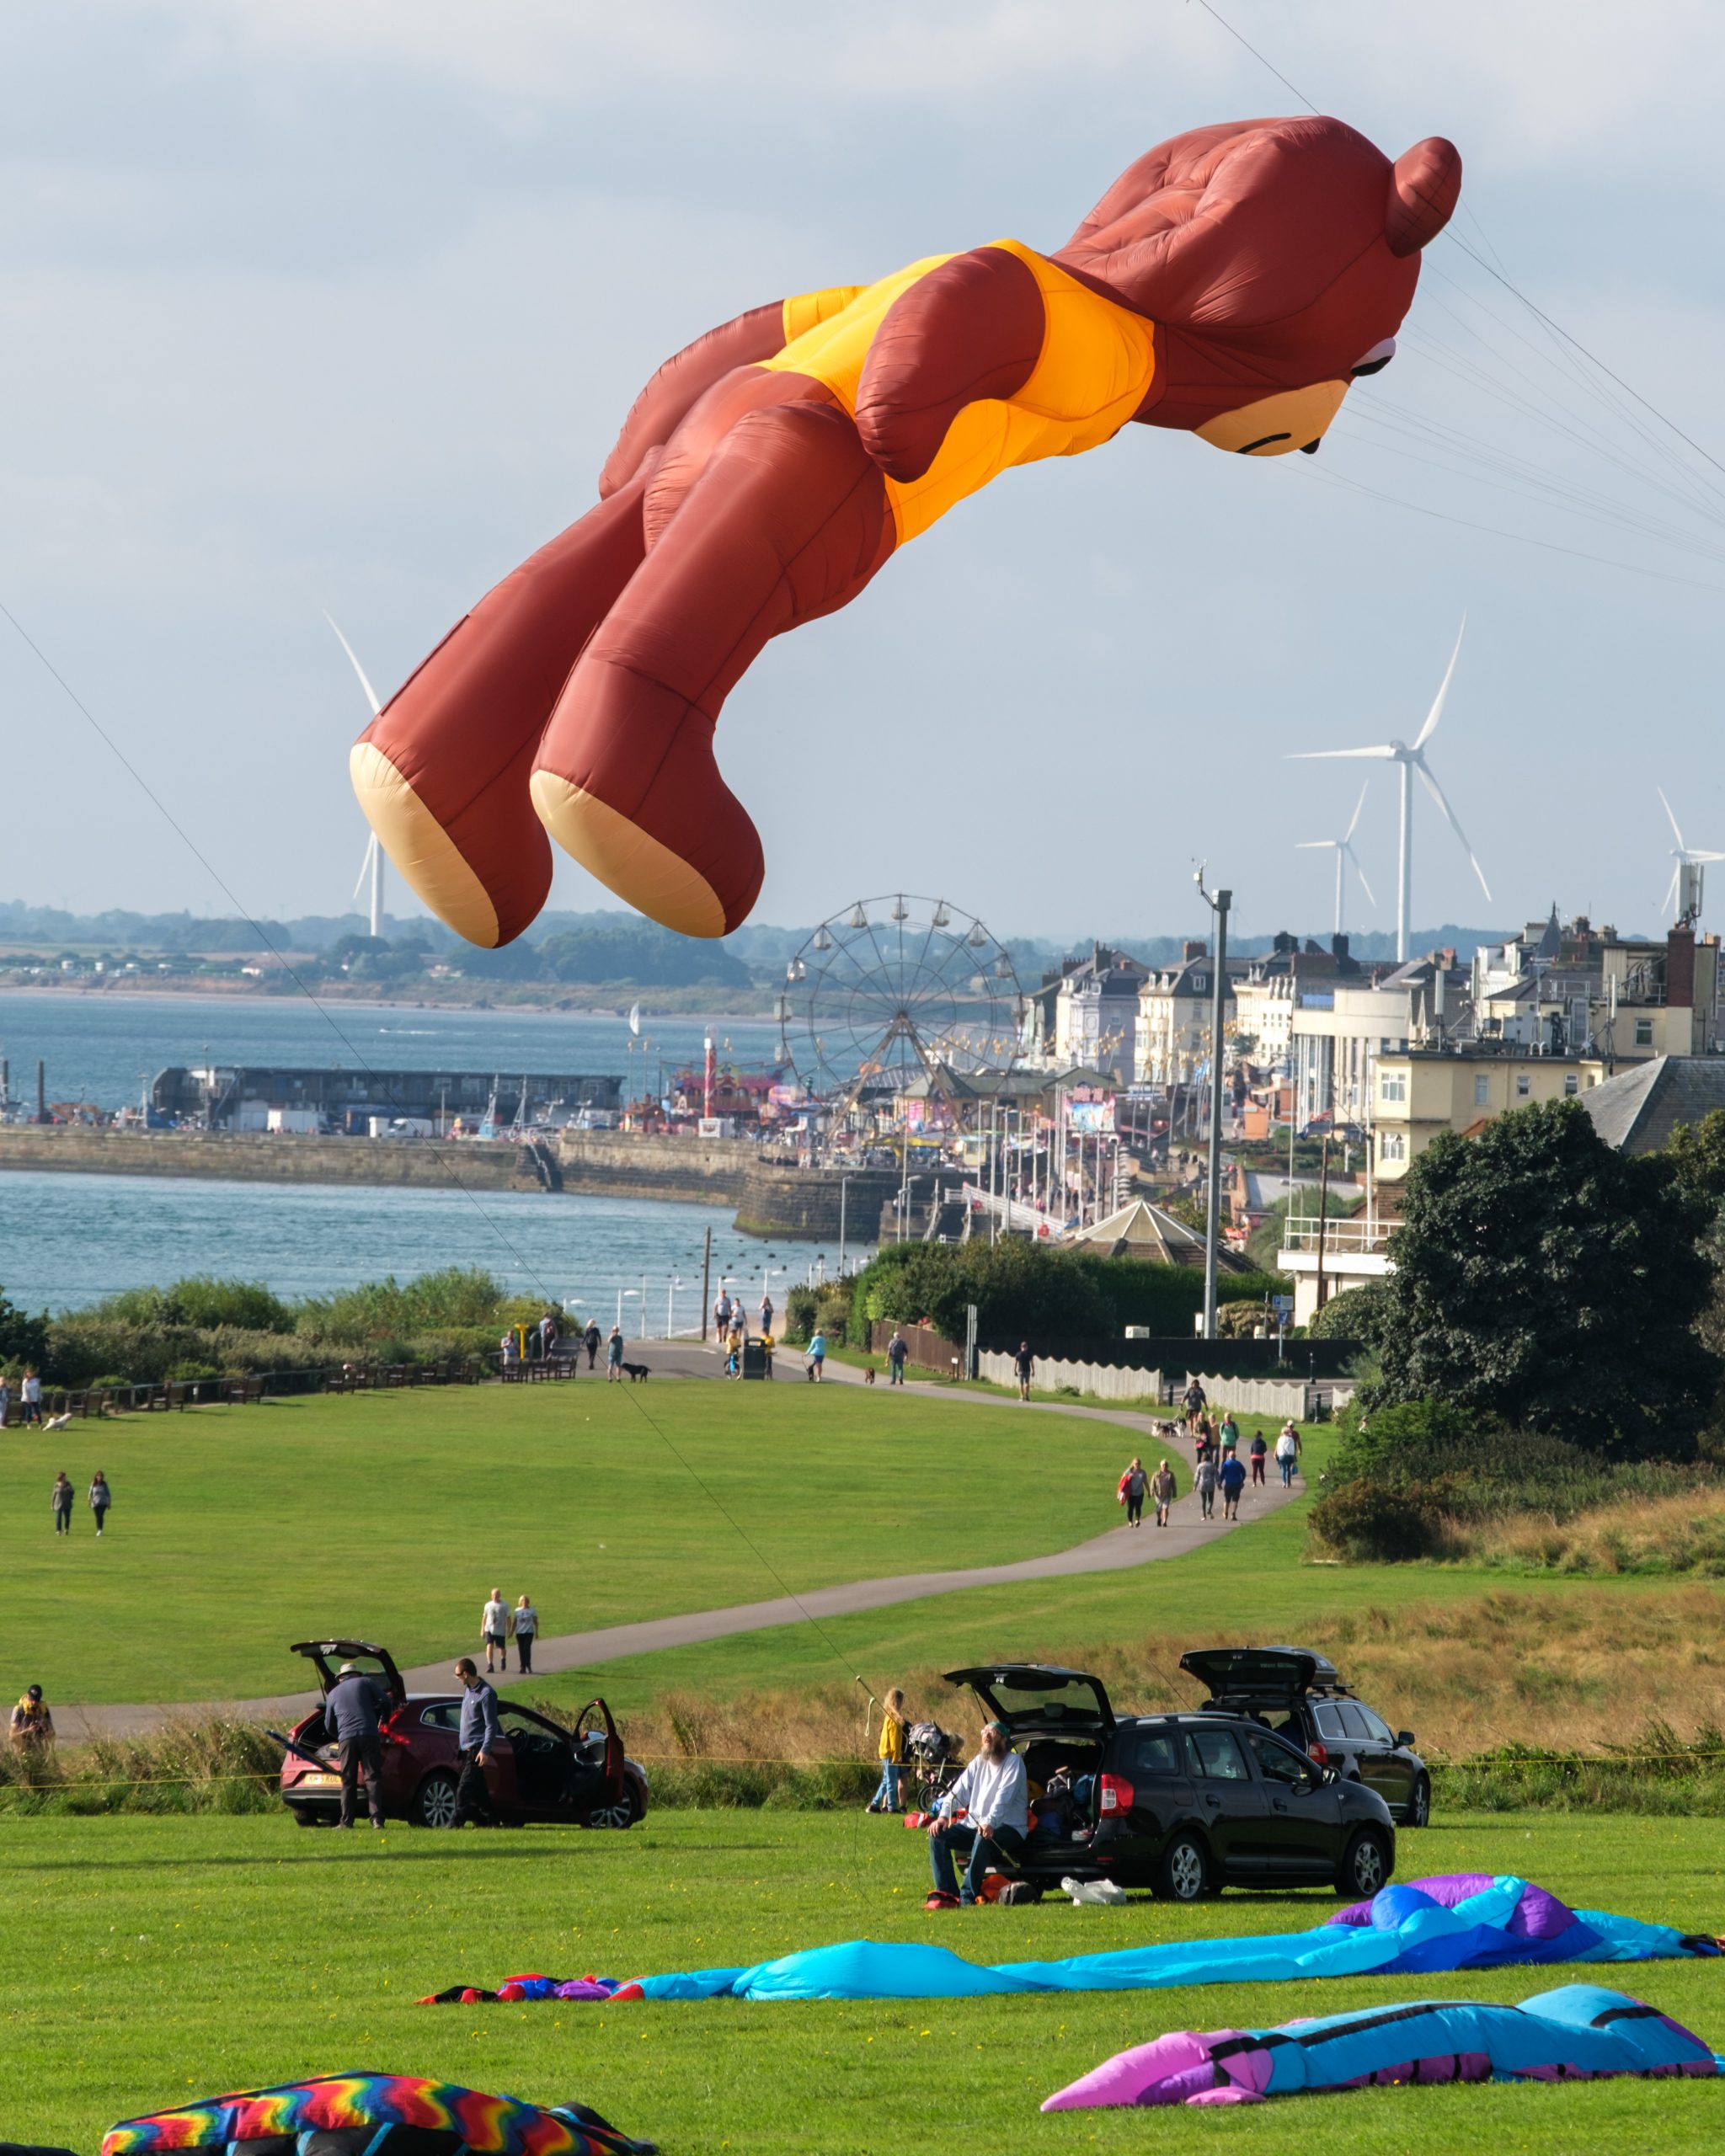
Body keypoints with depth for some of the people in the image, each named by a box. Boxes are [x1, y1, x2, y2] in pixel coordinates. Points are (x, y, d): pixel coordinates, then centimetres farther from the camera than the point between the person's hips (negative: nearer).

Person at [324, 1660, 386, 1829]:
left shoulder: (334, 1693, 20)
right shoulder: (366, 1683, 13)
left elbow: (329, 1726, 24)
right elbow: (384, 1703, 12)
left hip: (346, 1739, 1)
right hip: (369, 1735, -1)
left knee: (348, 1781, 5)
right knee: (373, 1777, -2)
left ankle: (347, 1820, 0)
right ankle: (376, 1818, -12)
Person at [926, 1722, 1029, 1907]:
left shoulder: (1013, 1762, -6)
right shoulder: (979, 1762, 14)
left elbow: (1004, 1796, -20)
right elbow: (959, 1790, 7)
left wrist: (990, 1822, -35)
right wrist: (943, 1815, -10)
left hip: (1009, 1828, -7)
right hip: (974, 1825, 7)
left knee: (982, 1839, -39)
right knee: (937, 1835, -13)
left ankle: (967, 1897, -35)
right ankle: (947, 1893, -19)